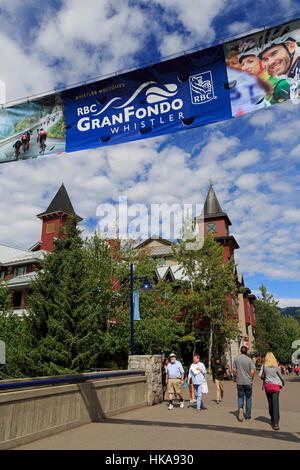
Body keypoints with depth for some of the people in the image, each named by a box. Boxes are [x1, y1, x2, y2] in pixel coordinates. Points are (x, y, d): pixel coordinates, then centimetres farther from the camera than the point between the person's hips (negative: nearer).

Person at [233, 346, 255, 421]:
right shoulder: (249, 360, -7)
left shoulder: (236, 358, -2)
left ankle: (240, 408, -17)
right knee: (248, 398, 14)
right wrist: (251, 380, 5)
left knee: (240, 397, 10)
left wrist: (234, 378, 14)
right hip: (248, 382, 0)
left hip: (239, 382, 1)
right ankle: (248, 415, 19)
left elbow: (234, 370, -1)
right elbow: (252, 372, -12)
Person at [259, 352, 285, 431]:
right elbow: (280, 376, 5)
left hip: (267, 385, 2)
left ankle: (273, 420, 30)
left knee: (270, 403, 17)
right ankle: (275, 423, -15)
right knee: (275, 404, -6)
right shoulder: (276, 366, -7)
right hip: (275, 386, -2)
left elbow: (260, 375, -2)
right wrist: (283, 382, 26)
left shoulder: (264, 365, -3)